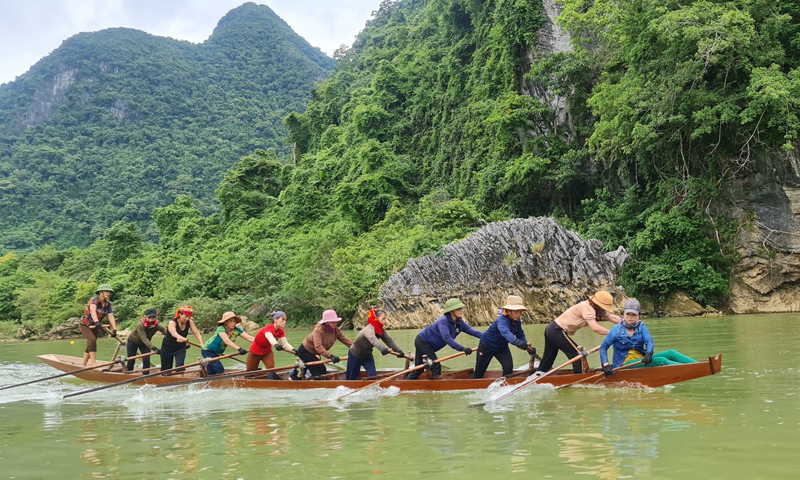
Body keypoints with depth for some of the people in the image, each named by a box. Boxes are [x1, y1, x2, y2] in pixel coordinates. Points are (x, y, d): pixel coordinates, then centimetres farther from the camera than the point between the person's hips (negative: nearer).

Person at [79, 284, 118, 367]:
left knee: (90, 346, 12)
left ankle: (83, 365, 26)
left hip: (95, 327, 7)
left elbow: (111, 317, -10)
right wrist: (97, 322, -55)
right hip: (85, 325, -7)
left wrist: (114, 329, -22)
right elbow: (93, 311, -38)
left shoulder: (108, 305, -3)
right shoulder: (94, 300, -21)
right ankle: (94, 363, -30)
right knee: (92, 340, -26)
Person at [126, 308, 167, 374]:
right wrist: (154, 349, -54)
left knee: (146, 360, -11)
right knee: (131, 361, 2)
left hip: (145, 344, 3)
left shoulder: (157, 326, -26)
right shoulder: (140, 325, -36)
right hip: (133, 342, -3)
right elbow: (144, 339, -44)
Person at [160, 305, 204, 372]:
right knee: (166, 369, 9)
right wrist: (179, 337, -73)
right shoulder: (172, 322, -27)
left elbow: (196, 332, -25)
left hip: (180, 348, 2)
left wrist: (201, 343, -44)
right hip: (167, 348, -2)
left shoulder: (189, 322, -14)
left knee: (180, 366, -18)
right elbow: (173, 332, -49)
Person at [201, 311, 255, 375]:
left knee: (211, 374, 12)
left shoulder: (237, 330, -12)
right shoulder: (221, 329, -29)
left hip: (217, 353, 7)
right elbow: (227, 341, -45)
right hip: (208, 351, -7)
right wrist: (239, 348, -59)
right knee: (220, 370, -20)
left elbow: (249, 338, -21)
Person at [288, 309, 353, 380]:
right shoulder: (318, 330, -31)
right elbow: (318, 347, -43)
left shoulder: (336, 330, -10)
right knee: (321, 370, -14)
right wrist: (330, 356, -53)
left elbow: (345, 340, -15)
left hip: (314, 353, 8)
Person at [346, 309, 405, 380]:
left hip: (367, 355, 7)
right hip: (355, 355, -7)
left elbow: (388, 340, -17)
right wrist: (381, 348, -76)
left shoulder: (381, 330, -10)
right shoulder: (368, 330, -37)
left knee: (372, 375, -7)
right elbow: (373, 339, -57)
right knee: (351, 377, 6)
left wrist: (398, 350, -31)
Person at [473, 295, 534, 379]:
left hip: (502, 348, 6)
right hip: (486, 346, -6)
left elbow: (521, 336, -9)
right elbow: (506, 333, -57)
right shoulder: (502, 321, -38)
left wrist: (528, 347, -28)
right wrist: (521, 344, -72)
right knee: (479, 373, 5)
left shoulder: (517, 322, -14)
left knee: (508, 367, -16)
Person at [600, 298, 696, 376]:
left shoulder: (641, 327, 9)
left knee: (671, 353, -11)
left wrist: (648, 353, -31)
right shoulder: (616, 330, -4)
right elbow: (603, 347, -6)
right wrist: (606, 365, -21)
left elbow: (649, 342, -7)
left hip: (641, 359, 6)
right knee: (661, 361, -25)